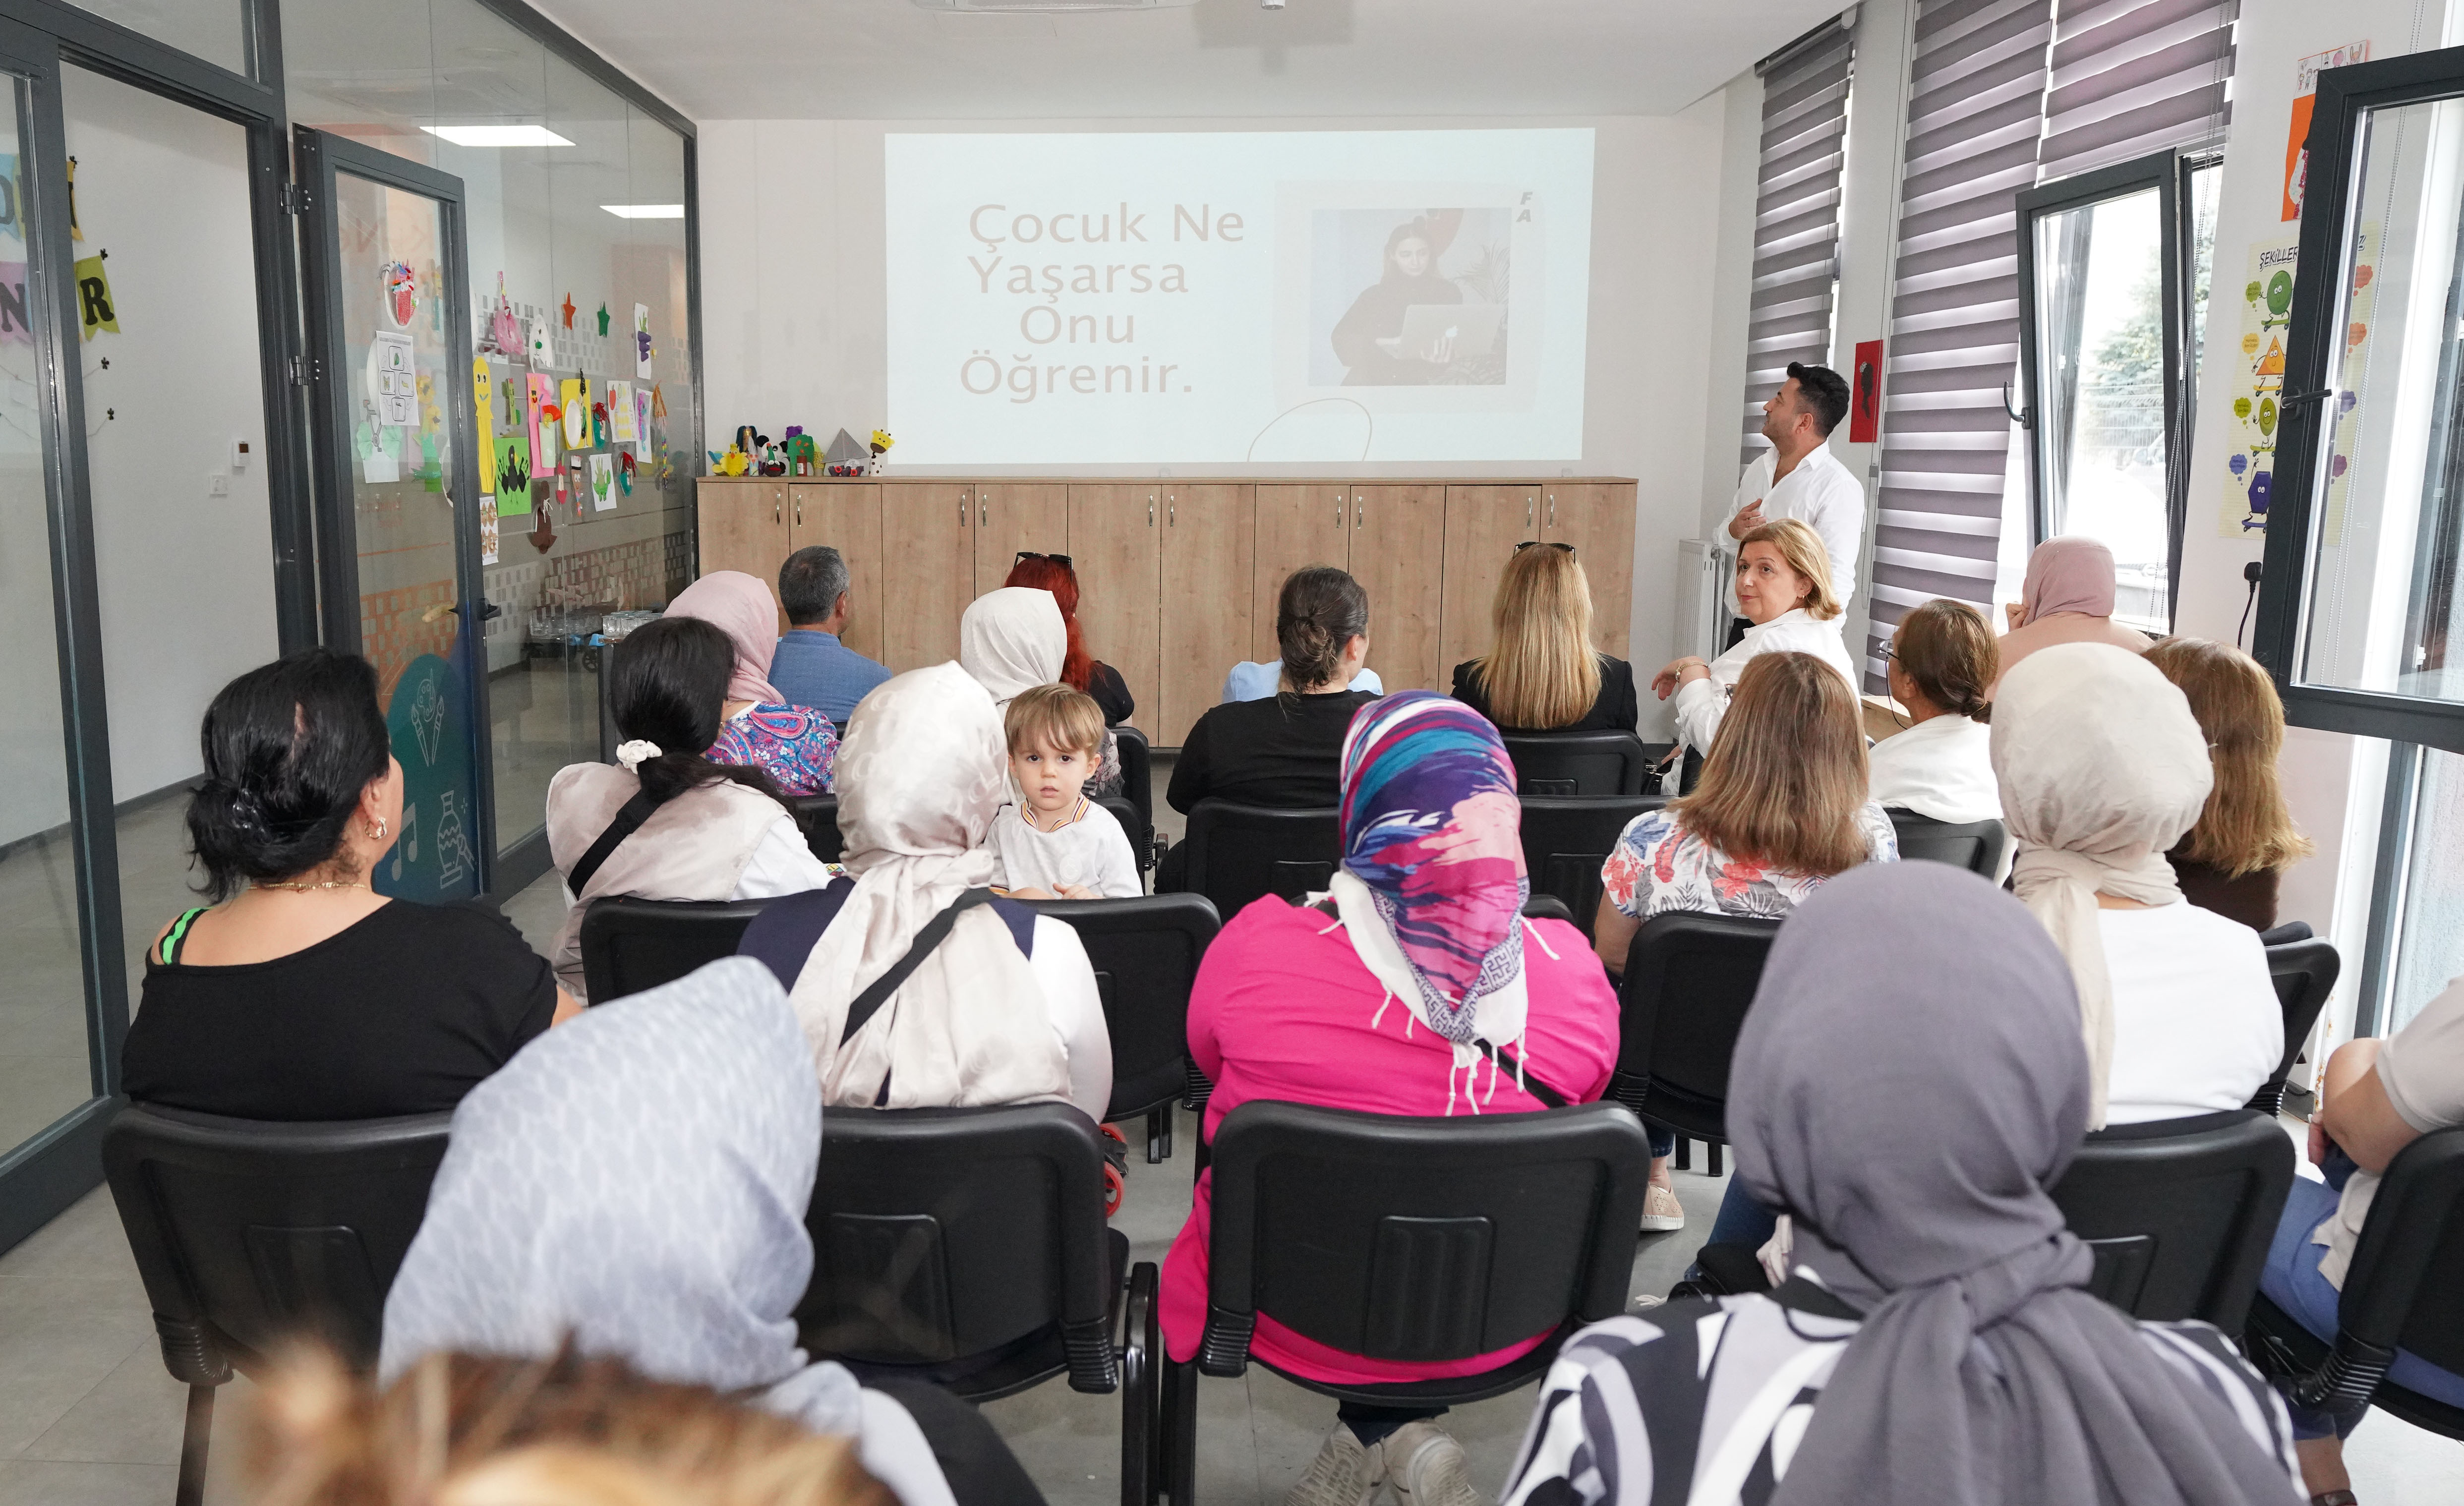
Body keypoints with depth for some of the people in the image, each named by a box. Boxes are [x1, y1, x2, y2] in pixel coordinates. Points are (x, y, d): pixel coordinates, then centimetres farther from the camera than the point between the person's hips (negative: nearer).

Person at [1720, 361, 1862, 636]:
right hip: (1742, 624, 6)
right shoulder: (1758, 469, 11)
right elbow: (1723, 536, 23)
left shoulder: (1841, 489, -12)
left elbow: (1837, 583, -18)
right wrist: (1735, 530, -1)